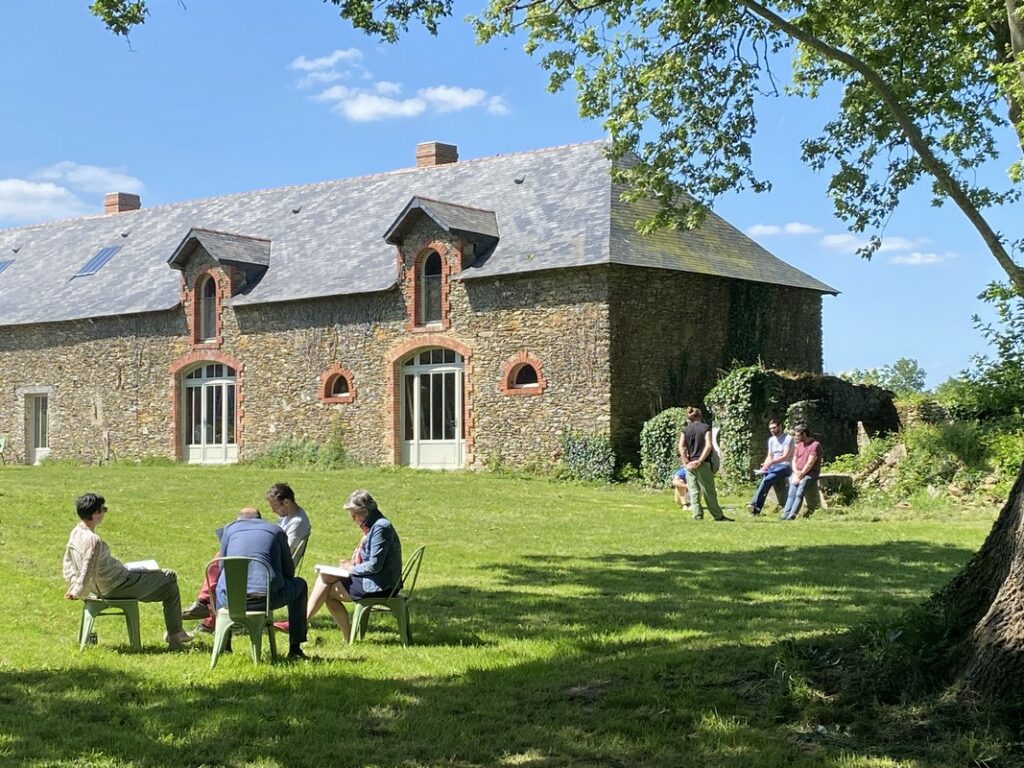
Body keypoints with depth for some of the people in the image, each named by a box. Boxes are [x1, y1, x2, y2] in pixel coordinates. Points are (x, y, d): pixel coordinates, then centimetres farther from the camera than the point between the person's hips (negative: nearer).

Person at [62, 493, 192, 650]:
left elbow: (68, 566, 11)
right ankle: (175, 636, 12)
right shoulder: (93, 540, -29)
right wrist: (76, 593, -12)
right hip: (118, 586, -10)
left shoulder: (75, 533, 1)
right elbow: (87, 574, -28)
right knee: (169, 578, 6)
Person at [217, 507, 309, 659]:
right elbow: (289, 571, 19)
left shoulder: (229, 528, 20)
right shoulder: (276, 530, 18)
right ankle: (295, 649, 25)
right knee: (299, 585, 29)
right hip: (268, 598, -2)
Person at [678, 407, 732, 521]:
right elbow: (708, 446, -11)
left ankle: (697, 515, 1)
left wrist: (685, 461, -8)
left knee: (694, 491, 7)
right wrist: (700, 461, -12)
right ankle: (718, 516, 8)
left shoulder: (685, 430, 8)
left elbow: (681, 446, -4)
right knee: (709, 491, 3)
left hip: (689, 464, 3)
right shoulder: (706, 428, 0)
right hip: (703, 464, -3)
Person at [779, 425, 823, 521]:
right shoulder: (799, 445, 18)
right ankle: (786, 514, -28)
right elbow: (794, 460, 14)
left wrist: (801, 475, -14)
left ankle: (792, 515, -32)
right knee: (792, 493, -16)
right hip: (798, 473, 6)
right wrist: (796, 472, -5)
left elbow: (810, 463, -12)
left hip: (810, 474, -6)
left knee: (800, 493, -24)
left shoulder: (815, 445, -6)